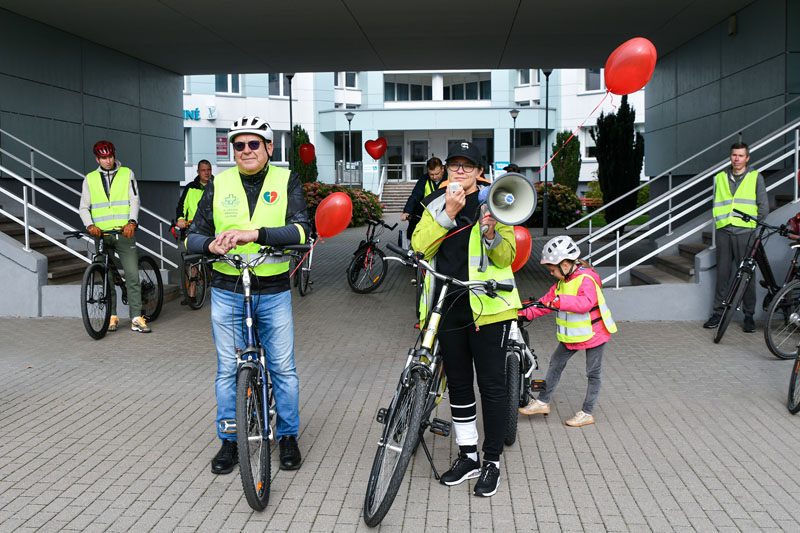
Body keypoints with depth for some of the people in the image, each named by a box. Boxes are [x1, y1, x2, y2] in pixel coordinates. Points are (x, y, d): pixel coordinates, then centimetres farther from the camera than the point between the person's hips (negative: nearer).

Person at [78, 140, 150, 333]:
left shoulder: (127, 174, 9)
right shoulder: (90, 179, 12)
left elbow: (135, 200, 3)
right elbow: (83, 207, 11)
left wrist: (132, 222, -13)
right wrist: (90, 225, -8)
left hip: (124, 233, -1)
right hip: (101, 235, 2)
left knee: (133, 276, -8)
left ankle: (136, 319, -6)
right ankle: (112, 316, 15)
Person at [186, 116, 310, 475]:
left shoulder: (286, 181, -1)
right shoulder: (219, 185, 3)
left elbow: (301, 230, -16)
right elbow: (193, 237, 5)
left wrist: (255, 234, -29)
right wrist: (211, 244, -19)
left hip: (274, 292, -1)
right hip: (227, 291, 1)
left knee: (283, 367, 5)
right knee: (228, 370, 8)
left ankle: (288, 436, 23)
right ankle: (229, 441, 23)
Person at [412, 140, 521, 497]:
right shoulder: (437, 204, 11)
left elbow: (506, 257, -5)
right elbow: (420, 246, -5)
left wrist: (492, 234, -24)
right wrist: (448, 213, -14)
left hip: (487, 306, -4)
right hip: (448, 307, 4)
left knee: (491, 385, 1)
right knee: (458, 384, 12)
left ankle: (493, 461, 14)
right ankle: (468, 456, 26)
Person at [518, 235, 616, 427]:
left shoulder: (586, 279, -22)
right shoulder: (563, 281, 6)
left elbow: (586, 302, -37)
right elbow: (548, 300, 12)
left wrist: (561, 301, -45)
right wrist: (526, 312, 4)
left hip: (594, 333, -9)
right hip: (572, 335, 9)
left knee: (593, 373, 3)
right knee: (556, 363, 10)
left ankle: (587, 413, 11)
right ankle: (543, 402, 19)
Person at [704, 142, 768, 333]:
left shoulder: (756, 177, 7)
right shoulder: (720, 178, 14)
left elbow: (764, 206, 7)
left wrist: (754, 225, -1)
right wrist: (718, 222, 7)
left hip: (745, 232, -2)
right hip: (724, 232, 2)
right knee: (722, 273, 3)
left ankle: (749, 316, 7)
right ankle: (718, 313, 10)